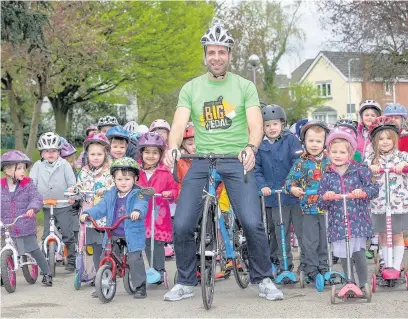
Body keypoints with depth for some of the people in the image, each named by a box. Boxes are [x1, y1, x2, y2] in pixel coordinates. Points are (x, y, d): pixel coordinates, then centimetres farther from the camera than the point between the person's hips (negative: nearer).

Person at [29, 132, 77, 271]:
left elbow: (72, 183, -5)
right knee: (46, 236, 5)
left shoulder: (64, 165, -3)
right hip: (47, 206, 2)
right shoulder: (38, 166, 2)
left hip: (64, 206, -2)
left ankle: (71, 260, 9)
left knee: (67, 234, -3)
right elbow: (31, 182, 0)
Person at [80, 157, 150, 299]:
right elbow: (101, 207, 5)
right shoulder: (110, 194, 10)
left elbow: (141, 206, -24)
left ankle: (140, 286, 3)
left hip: (132, 235, -5)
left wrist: (137, 211, -48)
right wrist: (88, 213, -12)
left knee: (135, 259, -12)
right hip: (113, 235, 5)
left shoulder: (138, 195, -6)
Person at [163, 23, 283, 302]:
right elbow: (180, 123, -4)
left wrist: (251, 147, -30)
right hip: (201, 161, 2)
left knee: (252, 223, -16)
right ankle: (186, 283, 12)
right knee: (181, 225, -7)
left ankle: (264, 280, 4)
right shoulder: (191, 88, 7)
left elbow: (256, 124, -8)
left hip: (237, 161, -2)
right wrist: (172, 148, -27)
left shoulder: (245, 86, 3)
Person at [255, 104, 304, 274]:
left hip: (295, 194, -2)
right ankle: (284, 264, 18)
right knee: (280, 233, 9)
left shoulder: (291, 140, -2)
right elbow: (256, 169, 3)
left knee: (302, 230, 1)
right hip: (274, 196, 2)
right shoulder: (260, 145, 4)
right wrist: (262, 185, -12)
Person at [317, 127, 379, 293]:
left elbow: (374, 188, -2)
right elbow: (321, 204, 8)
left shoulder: (360, 170, 1)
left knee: (359, 255, -5)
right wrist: (326, 197, -14)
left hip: (358, 222, -2)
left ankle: (364, 285, 11)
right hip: (338, 223, 2)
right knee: (344, 257, 5)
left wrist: (363, 191, -21)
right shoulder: (327, 177, 6)